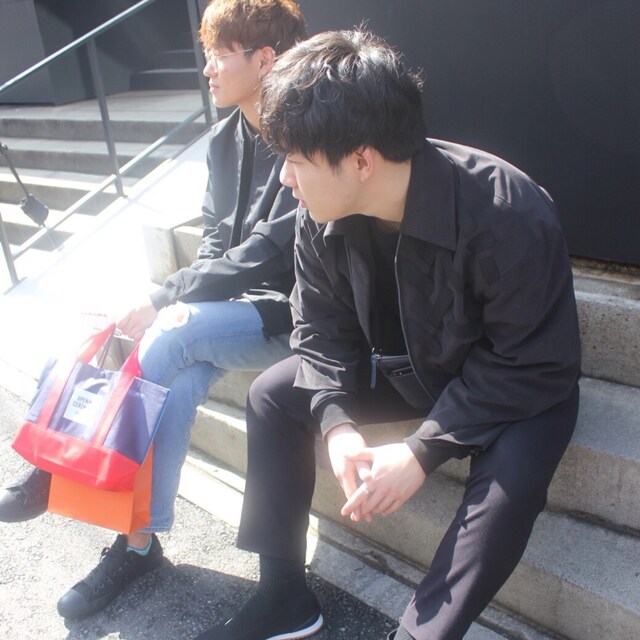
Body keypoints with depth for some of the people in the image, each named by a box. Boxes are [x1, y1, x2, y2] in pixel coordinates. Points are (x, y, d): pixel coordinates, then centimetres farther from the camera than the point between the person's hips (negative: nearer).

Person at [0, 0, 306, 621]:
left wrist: (163, 301, -18)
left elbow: (264, 254, -21)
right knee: (183, 375, -21)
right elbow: (216, 241, 11)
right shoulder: (225, 139, 9)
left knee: (170, 337, -25)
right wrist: (181, 303, -8)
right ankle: (140, 540, -9)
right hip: (235, 304, 6)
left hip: (291, 314, -6)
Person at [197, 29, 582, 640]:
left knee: (512, 474, -35)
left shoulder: (511, 215, -32)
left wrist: (422, 451, -29)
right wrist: (338, 422, -21)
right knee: (272, 396, -3)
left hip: (514, 384, -5)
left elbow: (536, 367, -25)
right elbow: (321, 327, -4)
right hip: (400, 363, 5)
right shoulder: (322, 215, -16)